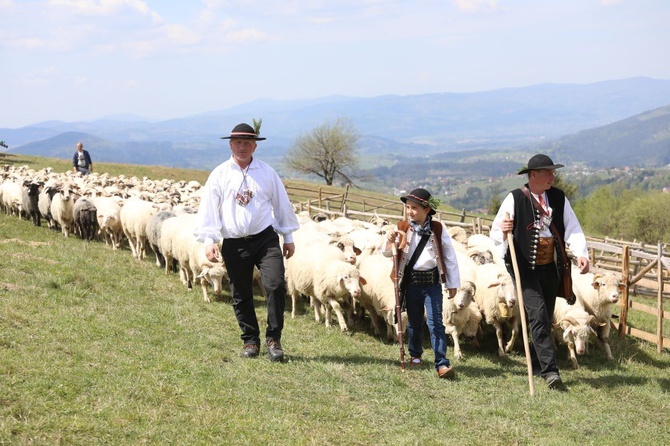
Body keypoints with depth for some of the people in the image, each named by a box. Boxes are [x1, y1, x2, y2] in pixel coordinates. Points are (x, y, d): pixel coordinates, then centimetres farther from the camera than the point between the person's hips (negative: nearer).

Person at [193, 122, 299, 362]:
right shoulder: (219, 175, 4)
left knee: (276, 285, -15)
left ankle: (273, 339, -3)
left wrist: (288, 237, 17)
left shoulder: (267, 172, 8)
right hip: (234, 244, 0)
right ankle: (250, 341, 20)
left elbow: (281, 204, 15)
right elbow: (208, 208, 1)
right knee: (241, 296, 5)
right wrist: (209, 240, -8)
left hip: (265, 239, 0)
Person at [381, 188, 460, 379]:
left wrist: (452, 284, 4)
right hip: (411, 282, 2)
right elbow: (387, 254, 0)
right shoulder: (403, 229, 0)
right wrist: (389, 240, -22)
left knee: (435, 323, -8)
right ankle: (415, 354, 36)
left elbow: (450, 257, 3)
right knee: (414, 321, 15)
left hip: (432, 282, -2)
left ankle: (442, 364, -10)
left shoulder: (437, 230, -4)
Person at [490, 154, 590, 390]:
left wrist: (581, 253, -18)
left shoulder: (558, 198, 7)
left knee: (546, 317, 12)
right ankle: (550, 371, -20)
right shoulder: (515, 199, -5)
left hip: (551, 268, 5)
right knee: (538, 314, -16)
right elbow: (495, 233, -5)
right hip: (524, 267, -5)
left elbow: (572, 229, 0)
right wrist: (503, 230, -30)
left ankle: (536, 364, 29)